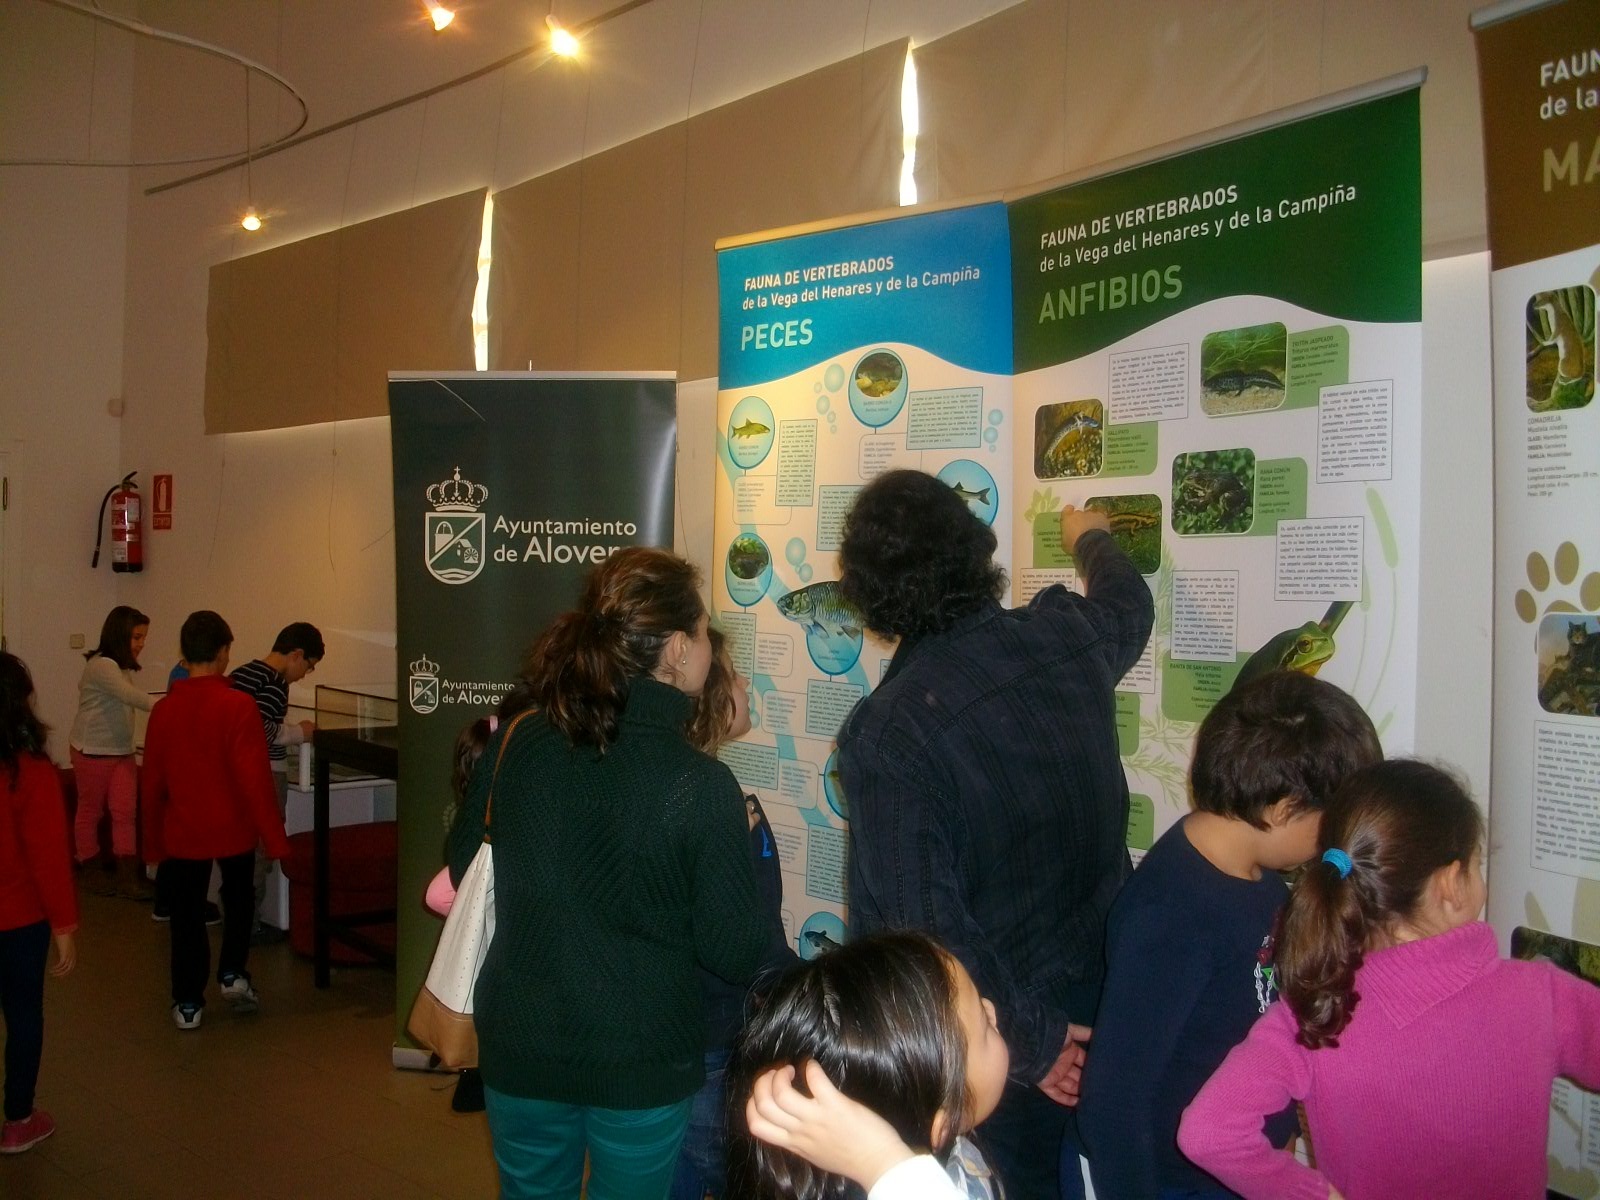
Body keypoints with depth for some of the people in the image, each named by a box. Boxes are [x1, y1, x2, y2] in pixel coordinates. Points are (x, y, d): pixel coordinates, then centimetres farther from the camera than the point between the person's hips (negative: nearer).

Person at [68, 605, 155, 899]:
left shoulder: (122, 667, 10)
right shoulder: (101, 665, -19)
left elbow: (126, 703, 3)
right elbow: (131, 696, -32)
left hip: (122, 751, 8)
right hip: (93, 752, -8)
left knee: (126, 812, 2)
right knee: (90, 811, 7)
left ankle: (127, 876, 3)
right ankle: (90, 871, 21)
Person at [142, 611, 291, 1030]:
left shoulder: (164, 709, -5)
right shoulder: (238, 706, -17)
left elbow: (152, 782, 2)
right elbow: (256, 779, -19)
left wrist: (154, 842, 13)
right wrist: (275, 838, -12)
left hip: (182, 833, 2)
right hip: (234, 828, -2)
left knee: (187, 916, 13)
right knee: (238, 900, 24)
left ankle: (188, 1003, 16)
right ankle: (233, 973, 19)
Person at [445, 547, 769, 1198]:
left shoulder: (513, 744, -10)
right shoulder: (702, 785, -21)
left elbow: (464, 872, 5)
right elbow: (734, 954, -13)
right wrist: (750, 841, 1)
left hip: (519, 1049, 3)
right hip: (640, 1063, -3)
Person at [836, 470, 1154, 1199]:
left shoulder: (884, 734, -24)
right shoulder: (1070, 638, -10)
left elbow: (922, 921, -25)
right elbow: (1129, 599, 16)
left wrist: (1030, 1042, -11)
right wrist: (1089, 538, 38)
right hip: (1111, 994, 4)